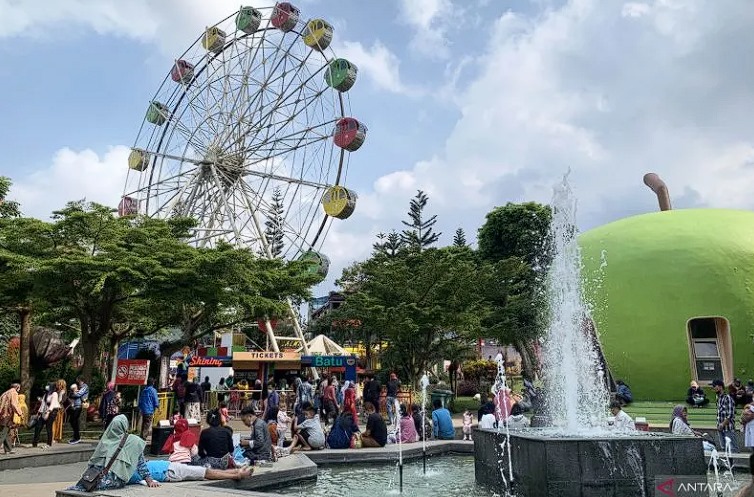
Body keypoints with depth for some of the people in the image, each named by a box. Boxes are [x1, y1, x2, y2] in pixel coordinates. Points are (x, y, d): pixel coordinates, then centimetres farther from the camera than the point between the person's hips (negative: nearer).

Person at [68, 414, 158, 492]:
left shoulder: (105, 439, 17)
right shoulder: (134, 441, 11)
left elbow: (93, 460, 22)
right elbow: (141, 463, 12)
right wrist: (149, 480, 16)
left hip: (100, 475, 1)